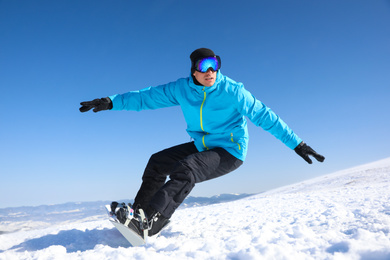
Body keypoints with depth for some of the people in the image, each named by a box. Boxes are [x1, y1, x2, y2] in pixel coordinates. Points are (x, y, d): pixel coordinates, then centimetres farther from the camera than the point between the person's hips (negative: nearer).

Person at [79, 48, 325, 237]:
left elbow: (264, 116, -13)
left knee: (185, 169, -30)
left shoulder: (232, 91, -18)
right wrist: (111, 102, -15)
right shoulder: (182, 88, -7)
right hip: (202, 146, 6)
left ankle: (149, 223, -35)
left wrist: (297, 143, -12)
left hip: (229, 152, -6)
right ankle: (138, 213, 6)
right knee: (158, 161, 2)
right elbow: (148, 96, -6)